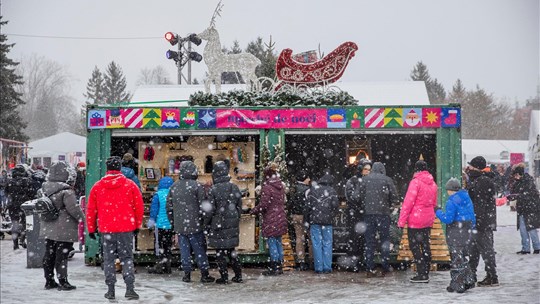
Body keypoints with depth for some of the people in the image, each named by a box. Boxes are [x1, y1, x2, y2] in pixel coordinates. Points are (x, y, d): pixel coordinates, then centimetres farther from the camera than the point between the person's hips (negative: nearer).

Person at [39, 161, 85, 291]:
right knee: (62, 255, -2)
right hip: (64, 230, -7)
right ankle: (63, 282, 1)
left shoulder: (45, 188, 5)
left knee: (49, 254, 13)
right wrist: (81, 218, -4)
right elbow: (73, 208, -19)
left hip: (48, 228, 7)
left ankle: (49, 280, 21)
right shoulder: (66, 191, -19)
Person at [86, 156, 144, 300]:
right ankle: (130, 288, -4)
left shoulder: (97, 186, 3)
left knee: (108, 259, 10)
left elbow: (91, 210, 6)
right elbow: (139, 207, 1)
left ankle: (110, 290, 9)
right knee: (127, 258, 5)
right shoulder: (130, 185, -1)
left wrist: (91, 228, 14)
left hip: (106, 229, 1)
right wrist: (137, 225, 12)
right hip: (126, 228, -1)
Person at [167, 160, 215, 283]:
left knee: (184, 249, 9)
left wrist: (173, 222, 20)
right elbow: (202, 206, -11)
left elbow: (169, 206, 12)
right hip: (195, 224, -4)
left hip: (179, 225, 4)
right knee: (199, 249, 3)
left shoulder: (174, 186, 6)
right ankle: (204, 274, 5)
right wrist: (204, 221, -1)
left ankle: (187, 273, 10)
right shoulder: (197, 186, -10)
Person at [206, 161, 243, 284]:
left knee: (220, 252, 4)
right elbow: (239, 207, 10)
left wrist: (207, 224, 1)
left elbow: (210, 210, -10)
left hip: (218, 225, -5)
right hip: (232, 226, 5)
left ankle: (224, 277, 6)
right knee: (231, 250, 16)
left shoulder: (213, 190, -13)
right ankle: (238, 275, 16)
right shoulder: (235, 188, 3)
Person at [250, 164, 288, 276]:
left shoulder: (266, 187, -16)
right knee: (278, 242, 13)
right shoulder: (281, 186, 9)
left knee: (272, 242, -3)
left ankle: (274, 268, -1)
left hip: (270, 219, -8)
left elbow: (263, 204, -17)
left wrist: (253, 211, -2)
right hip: (281, 217, 8)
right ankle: (280, 266, 18)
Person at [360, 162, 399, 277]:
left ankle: (369, 269, 2)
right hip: (383, 213, -2)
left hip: (369, 213, 2)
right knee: (385, 241, 7)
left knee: (369, 242, 6)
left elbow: (361, 196, 3)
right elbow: (394, 197, -3)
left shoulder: (365, 179, 3)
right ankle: (385, 269, 6)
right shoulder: (387, 180, -2)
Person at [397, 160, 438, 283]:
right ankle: (425, 274, 15)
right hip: (428, 220, 7)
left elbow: (408, 202, -16)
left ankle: (422, 274, -5)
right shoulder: (432, 183, 9)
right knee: (425, 245, 12)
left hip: (415, 219, -7)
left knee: (414, 246, -2)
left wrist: (401, 221, -14)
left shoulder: (416, 182, -13)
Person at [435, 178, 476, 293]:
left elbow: (448, 219, -20)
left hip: (455, 233, -8)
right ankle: (468, 281, 22)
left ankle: (458, 285, 3)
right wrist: (470, 229, 24)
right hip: (467, 231, 8)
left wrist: (438, 211, -5)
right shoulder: (467, 199, 11)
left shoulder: (452, 201, -15)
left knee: (456, 259, -1)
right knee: (463, 256, 20)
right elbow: (472, 217, 16)